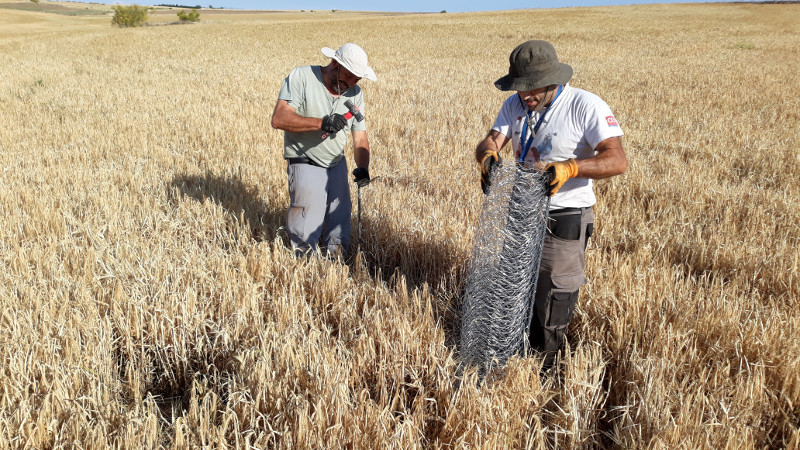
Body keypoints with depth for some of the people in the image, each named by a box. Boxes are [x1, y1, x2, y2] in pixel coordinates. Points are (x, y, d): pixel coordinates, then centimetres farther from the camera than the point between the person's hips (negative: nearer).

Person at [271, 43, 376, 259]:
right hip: (306, 165, -5)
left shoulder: (355, 93, 1)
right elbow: (278, 119, -25)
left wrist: (362, 167, -18)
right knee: (306, 238, -8)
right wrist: (321, 123, -35)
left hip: (337, 165, 5)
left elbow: (360, 138, 1)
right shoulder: (301, 77, -15)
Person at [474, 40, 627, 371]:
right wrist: (487, 156, -30)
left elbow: (617, 160, -26)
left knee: (552, 302, 5)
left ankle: (546, 371, 26)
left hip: (563, 219, -6)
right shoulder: (515, 105, 3)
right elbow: (491, 142, -4)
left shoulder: (586, 106, -17)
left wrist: (569, 167, -42)